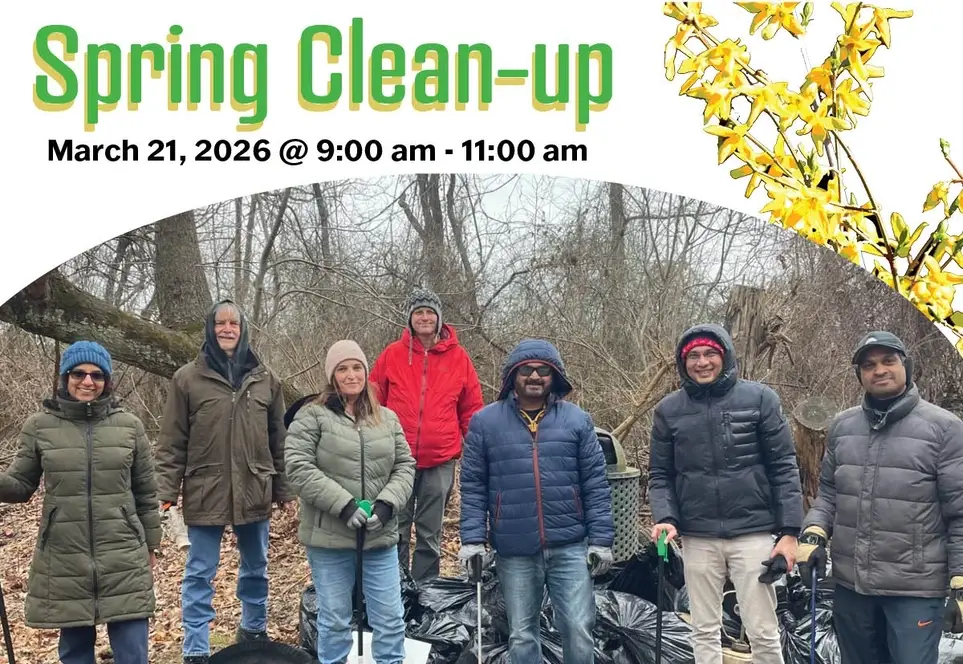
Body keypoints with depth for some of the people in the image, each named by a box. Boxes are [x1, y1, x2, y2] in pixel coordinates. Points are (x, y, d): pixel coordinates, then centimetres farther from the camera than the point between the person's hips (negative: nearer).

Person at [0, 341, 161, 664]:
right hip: (64, 562, 0)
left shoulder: (129, 425, 2)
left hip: (124, 559, 0)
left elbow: (146, 493, 8)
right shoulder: (39, 425, 1)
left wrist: (150, 548, 10)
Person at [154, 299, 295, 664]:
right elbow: (172, 441, -3)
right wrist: (167, 490, -10)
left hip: (254, 491, 3)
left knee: (255, 568, 17)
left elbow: (278, 439, 8)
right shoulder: (188, 378, -3)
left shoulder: (265, 379, 4)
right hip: (205, 492, -3)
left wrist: (283, 489, 8)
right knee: (199, 574, 3)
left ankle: (254, 629, 37)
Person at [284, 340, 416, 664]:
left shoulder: (387, 419, 10)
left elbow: (404, 466, 8)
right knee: (334, 619, 9)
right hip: (329, 537, -3)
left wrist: (386, 504, -11)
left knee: (390, 617, 7)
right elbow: (298, 467, -13)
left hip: (380, 536, 3)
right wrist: (343, 504, -19)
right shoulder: (311, 416, -4)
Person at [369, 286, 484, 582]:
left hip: (440, 461, 0)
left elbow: (471, 410, 8)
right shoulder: (392, 355, 2)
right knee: (397, 532, 6)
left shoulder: (458, 357, 3)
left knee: (430, 534, 9)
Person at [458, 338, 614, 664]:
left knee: (578, 630, -1)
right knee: (522, 634, 11)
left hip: (569, 547, 0)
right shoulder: (485, 422, 1)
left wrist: (601, 539, -1)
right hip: (514, 552, 0)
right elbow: (473, 486, 3)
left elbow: (596, 484, 3)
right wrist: (472, 538, -5)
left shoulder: (577, 420, 2)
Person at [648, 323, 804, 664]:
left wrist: (789, 532, -7)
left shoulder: (759, 398, -2)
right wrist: (665, 517, -10)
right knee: (705, 631, 11)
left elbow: (784, 467, -2)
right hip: (697, 538, 2)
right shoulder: (668, 410, 4)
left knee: (763, 632, 1)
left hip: (752, 533, -2)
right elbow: (660, 475, 8)